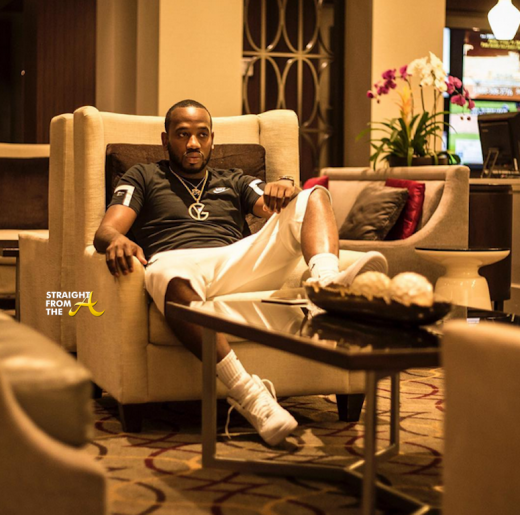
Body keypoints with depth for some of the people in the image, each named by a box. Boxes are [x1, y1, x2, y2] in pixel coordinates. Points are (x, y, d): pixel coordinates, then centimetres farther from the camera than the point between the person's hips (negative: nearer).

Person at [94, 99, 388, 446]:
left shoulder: (234, 182, 34)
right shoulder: (144, 178, 26)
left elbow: (273, 208, 16)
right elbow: (104, 231, 10)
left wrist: (285, 187, -10)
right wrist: (117, 241, -16)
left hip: (240, 262, 4)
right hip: (181, 263, -3)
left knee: (314, 197, -10)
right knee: (168, 276, -42)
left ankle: (327, 287, -43)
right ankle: (248, 394, -48)